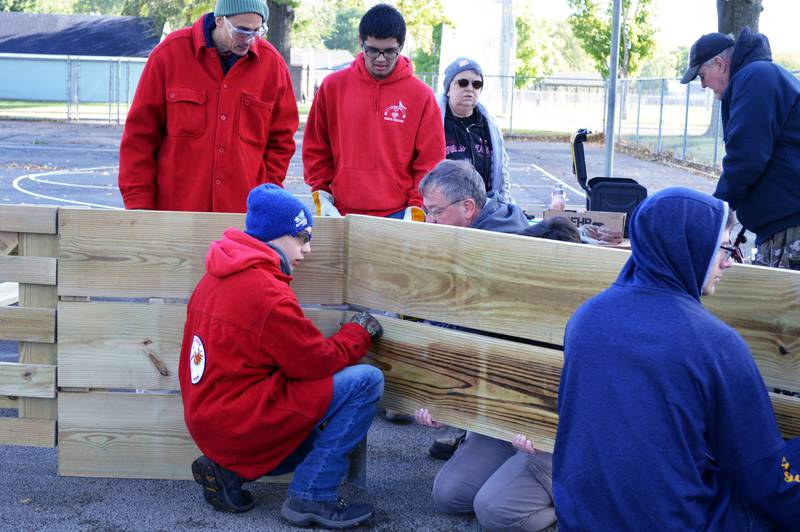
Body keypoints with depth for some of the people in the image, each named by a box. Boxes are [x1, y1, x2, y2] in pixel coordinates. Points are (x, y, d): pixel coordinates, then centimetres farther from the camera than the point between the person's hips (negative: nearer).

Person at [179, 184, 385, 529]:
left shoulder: (216, 278, 10)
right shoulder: (268, 294, -20)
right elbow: (317, 362, -13)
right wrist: (358, 335, 6)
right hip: (241, 424, -10)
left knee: (317, 443, 31)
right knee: (366, 381, -13)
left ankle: (229, 470, 13)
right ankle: (311, 498, -6)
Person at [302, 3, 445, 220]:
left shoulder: (421, 95, 0)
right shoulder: (333, 86, 4)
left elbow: (430, 161, 1)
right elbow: (315, 149, 10)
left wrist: (416, 210, -6)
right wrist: (322, 198, 2)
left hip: (398, 216, -1)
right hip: (342, 214, 1)